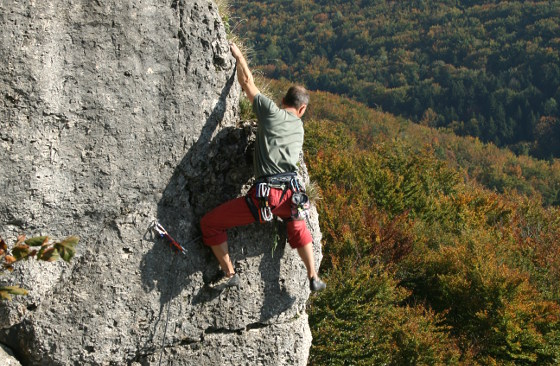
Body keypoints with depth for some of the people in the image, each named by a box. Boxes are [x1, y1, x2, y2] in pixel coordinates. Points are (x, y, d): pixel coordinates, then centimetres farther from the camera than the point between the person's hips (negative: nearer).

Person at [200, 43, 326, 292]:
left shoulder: (271, 112, 2)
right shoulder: (299, 126, 17)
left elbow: (247, 81, 12)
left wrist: (238, 55, 28)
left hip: (264, 196, -6)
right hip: (291, 193, 6)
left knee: (210, 223, 9)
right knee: (298, 228, 39)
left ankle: (229, 274, 10)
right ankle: (313, 278, 37)